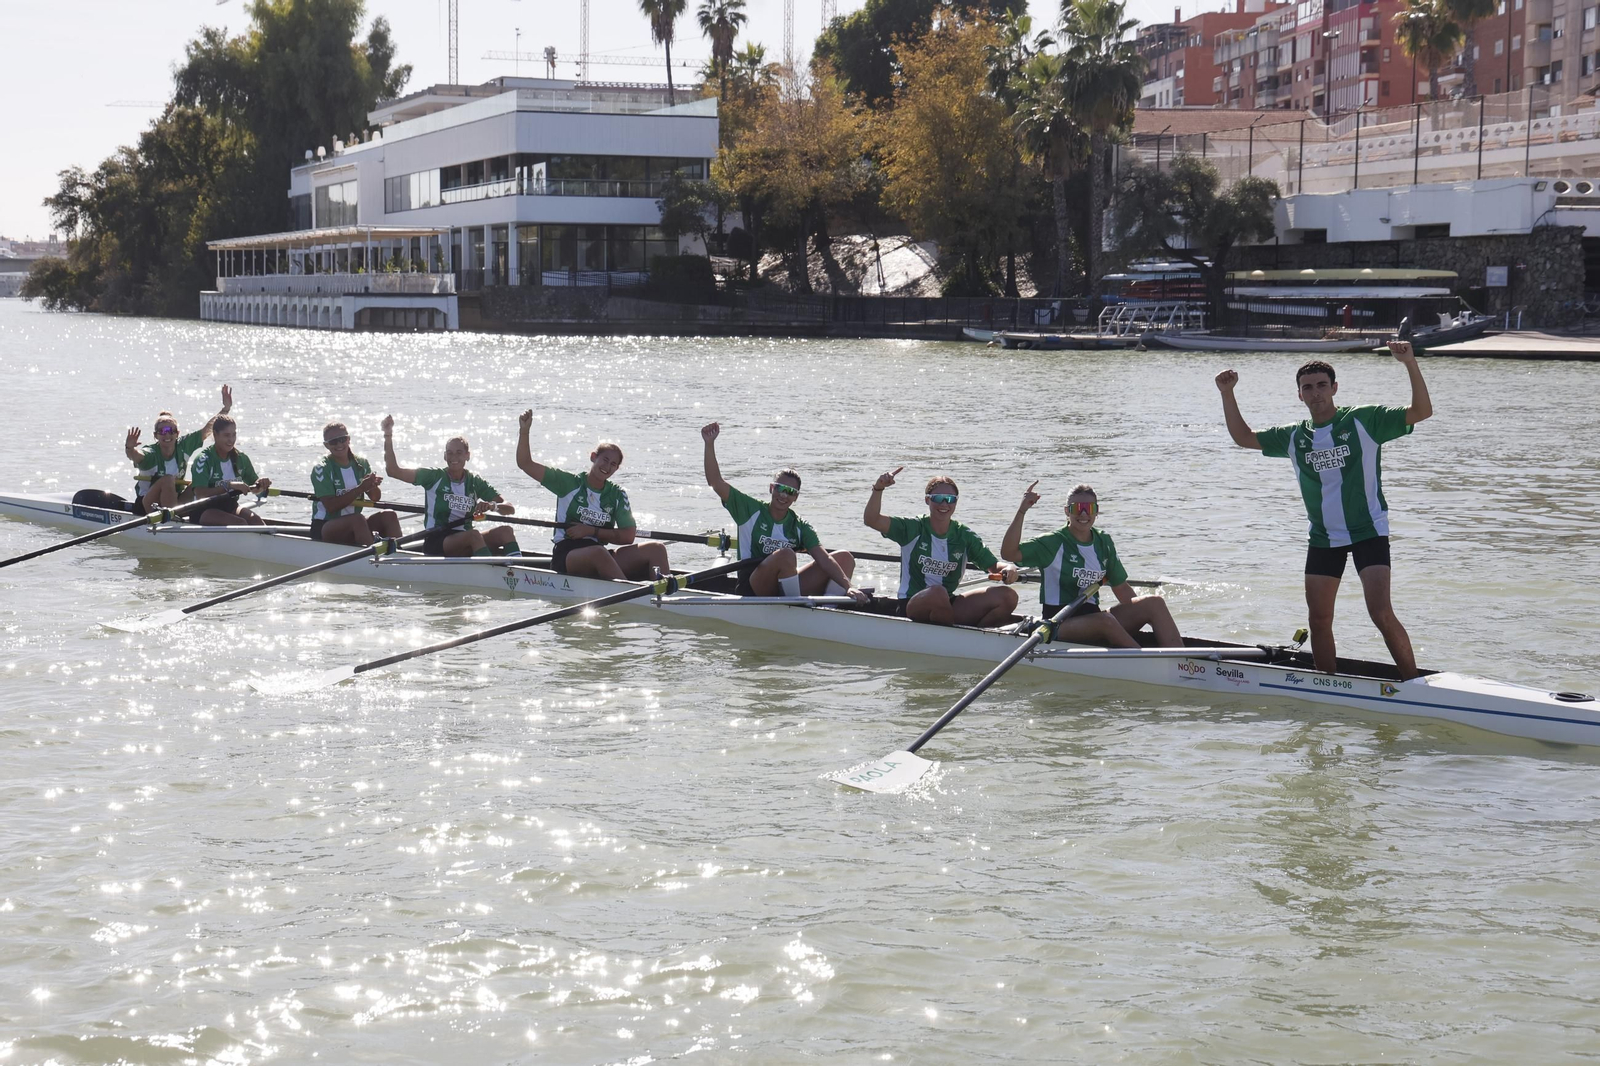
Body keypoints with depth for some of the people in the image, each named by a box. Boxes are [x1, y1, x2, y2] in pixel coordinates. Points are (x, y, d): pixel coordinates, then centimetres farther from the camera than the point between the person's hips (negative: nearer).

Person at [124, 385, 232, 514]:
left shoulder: (183, 446, -5)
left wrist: (226, 408, -16)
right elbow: (135, 456, -42)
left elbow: (207, 429, -7)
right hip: (145, 507, -5)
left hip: (172, 501, 5)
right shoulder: (150, 454, -20)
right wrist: (130, 448, -65)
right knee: (168, 479, -31)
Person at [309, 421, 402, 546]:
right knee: (358, 519, -35)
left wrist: (373, 486, -23)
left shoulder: (361, 464, 7)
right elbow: (331, 507, -20)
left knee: (389, 516, -18)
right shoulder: (322, 469, -9)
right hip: (324, 527, -6)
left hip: (353, 526, 6)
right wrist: (360, 488, -26)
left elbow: (375, 498, 1)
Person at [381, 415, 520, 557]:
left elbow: (509, 508, 4)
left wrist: (492, 505, -18)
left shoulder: (475, 483, 11)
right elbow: (393, 470, -5)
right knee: (473, 535, -34)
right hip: (436, 542, -4)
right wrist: (388, 436, -14)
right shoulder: (434, 476, 4)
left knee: (505, 531, -21)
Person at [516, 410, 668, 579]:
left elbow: (628, 536, 5)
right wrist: (524, 432, -13)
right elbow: (525, 464, 0)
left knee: (656, 549, -17)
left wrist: (592, 531, -5)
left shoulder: (617, 494, 13)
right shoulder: (569, 483, 5)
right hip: (566, 556, -4)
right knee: (598, 552, -40)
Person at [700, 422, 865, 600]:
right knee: (785, 554, -35)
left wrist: (848, 586, -20)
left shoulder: (800, 526, 8)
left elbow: (824, 559, -5)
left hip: (787, 588, 5)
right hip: (753, 590, -5)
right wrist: (710, 444, -16)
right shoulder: (751, 510, 1)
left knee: (845, 558, -7)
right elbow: (715, 482, -6)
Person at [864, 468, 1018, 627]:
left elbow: (993, 565, 5)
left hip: (950, 608, 4)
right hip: (913, 607, -4)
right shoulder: (913, 529, -2)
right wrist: (878, 489, -30)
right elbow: (871, 520, -14)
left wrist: (1008, 568, -19)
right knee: (937, 592, -40)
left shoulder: (964, 536, 7)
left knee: (1008, 597, -16)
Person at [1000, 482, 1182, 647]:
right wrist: (1022, 511, -26)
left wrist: (1137, 616, 3)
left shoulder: (1103, 542, 13)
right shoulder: (1053, 543, -4)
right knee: (1105, 620, -37)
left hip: (1092, 616, 6)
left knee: (1154, 603, -13)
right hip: (1060, 625, -6)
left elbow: (1121, 588, 18)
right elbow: (1009, 553, -18)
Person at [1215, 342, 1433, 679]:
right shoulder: (1294, 437, 8)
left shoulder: (1364, 421, -6)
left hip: (1368, 531, -5)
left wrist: (1410, 364, -25)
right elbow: (1243, 437, 16)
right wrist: (1227, 393, 5)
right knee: (1319, 620, 6)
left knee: (1381, 614, -17)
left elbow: (1421, 411, -12)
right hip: (1323, 537, 5)